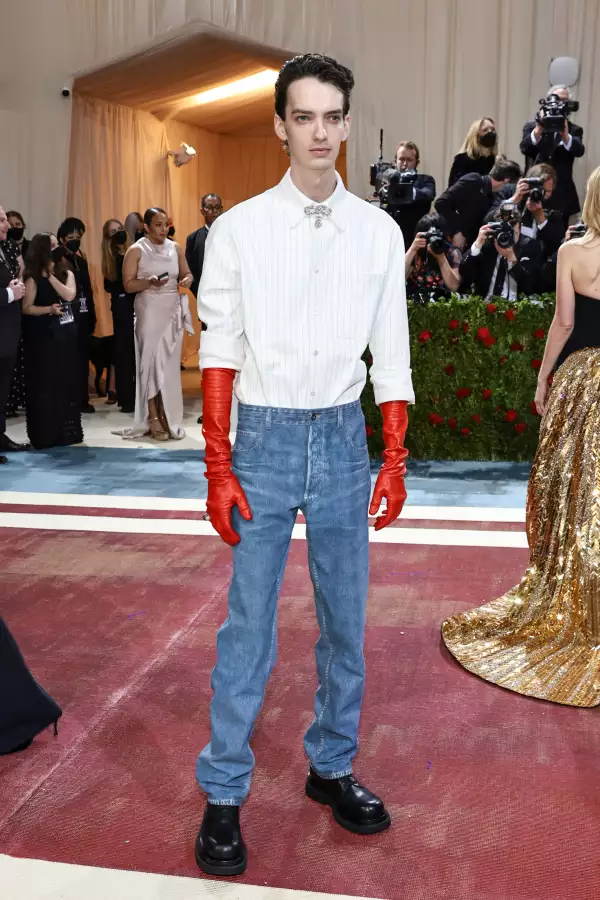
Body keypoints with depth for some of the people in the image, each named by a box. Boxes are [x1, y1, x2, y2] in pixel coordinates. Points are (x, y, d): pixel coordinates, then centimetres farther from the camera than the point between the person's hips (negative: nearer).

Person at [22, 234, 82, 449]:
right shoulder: (33, 278, -3)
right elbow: (26, 308, -8)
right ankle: (45, 433, 5)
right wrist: (49, 309, -21)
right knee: (45, 384, -1)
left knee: (67, 381, 8)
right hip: (44, 336, -4)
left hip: (66, 334, 4)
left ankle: (68, 430, 16)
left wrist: (51, 275, -9)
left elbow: (69, 296, -9)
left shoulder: (66, 273, 9)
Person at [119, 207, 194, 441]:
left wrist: (186, 280, -7)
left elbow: (187, 273, 16)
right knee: (152, 363, -3)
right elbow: (128, 285, -7)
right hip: (150, 312, -4)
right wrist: (150, 281, -23)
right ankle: (153, 420, 1)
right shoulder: (136, 250, -3)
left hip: (173, 311, 4)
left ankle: (169, 418, 10)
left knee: (170, 365, 4)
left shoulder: (175, 248, 9)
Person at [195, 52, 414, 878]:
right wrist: (218, 469, -6)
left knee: (346, 619, 13)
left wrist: (395, 459, 2)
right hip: (265, 437, -2)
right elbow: (219, 351, -3)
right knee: (248, 624, 2)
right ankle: (223, 794, 19)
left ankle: (332, 765, 33)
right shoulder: (239, 229, -2)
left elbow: (392, 353, 6)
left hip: (344, 438, 3)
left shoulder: (378, 232, 4)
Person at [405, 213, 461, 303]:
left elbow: (454, 286, -9)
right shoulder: (415, 254, 5)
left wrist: (441, 257, -15)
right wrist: (413, 249, -14)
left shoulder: (452, 253, 3)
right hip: (414, 306, 1)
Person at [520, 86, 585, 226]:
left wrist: (565, 134, -29)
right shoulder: (532, 126, 8)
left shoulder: (574, 130, 9)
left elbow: (579, 151, -10)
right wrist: (539, 129, -27)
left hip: (561, 196, 1)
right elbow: (525, 148, -10)